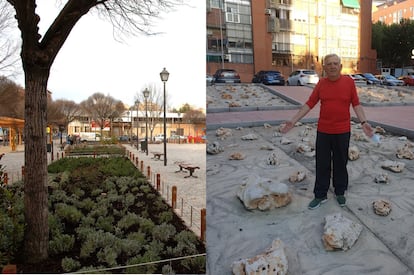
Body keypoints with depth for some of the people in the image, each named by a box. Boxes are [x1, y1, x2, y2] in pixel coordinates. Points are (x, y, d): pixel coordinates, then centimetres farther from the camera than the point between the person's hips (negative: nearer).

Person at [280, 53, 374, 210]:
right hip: (323, 131, 1)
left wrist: (364, 122, -14)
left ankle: (340, 192, 30)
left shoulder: (349, 82, -3)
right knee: (322, 164, 7)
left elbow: (356, 104, -1)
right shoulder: (321, 83, 1)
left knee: (340, 163, 11)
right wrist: (293, 121, -6)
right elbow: (309, 104, 1)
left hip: (343, 131, -1)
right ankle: (320, 195, 20)